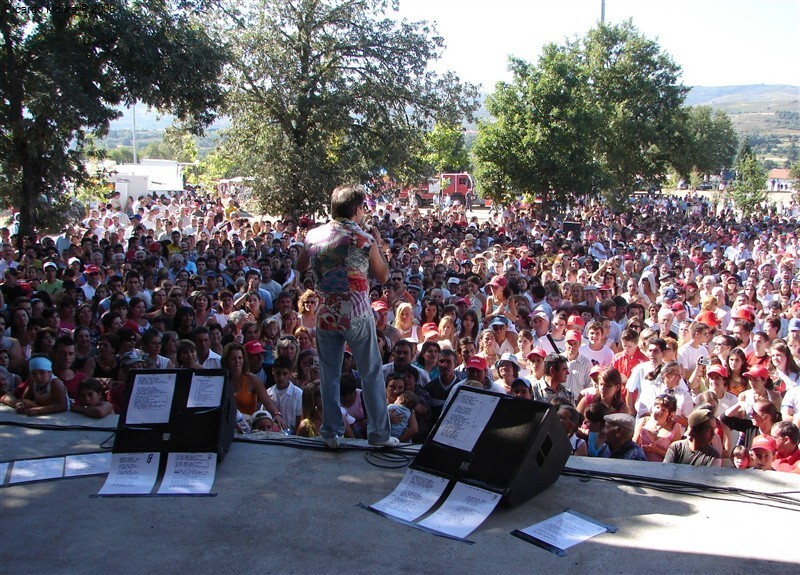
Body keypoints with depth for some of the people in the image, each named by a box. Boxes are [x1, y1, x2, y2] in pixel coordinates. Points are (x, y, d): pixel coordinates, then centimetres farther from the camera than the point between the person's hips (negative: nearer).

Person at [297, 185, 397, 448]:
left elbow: (300, 266, 17)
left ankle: (331, 433, 16)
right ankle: (378, 433, 12)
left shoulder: (314, 236, 1)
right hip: (357, 313, -3)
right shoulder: (366, 239, -8)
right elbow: (382, 276, 2)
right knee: (372, 374, 8)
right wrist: (379, 245, 12)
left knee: (328, 375, 11)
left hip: (325, 314, 3)